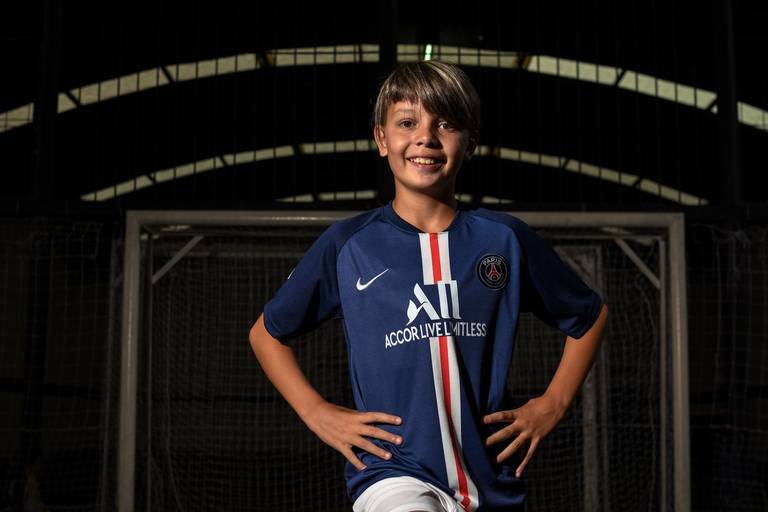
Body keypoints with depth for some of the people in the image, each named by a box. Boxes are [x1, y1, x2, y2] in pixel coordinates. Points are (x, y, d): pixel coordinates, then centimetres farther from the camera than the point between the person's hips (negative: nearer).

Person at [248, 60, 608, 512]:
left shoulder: (506, 239, 4)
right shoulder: (347, 245, 1)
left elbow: (591, 315, 18)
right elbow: (267, 333, 13)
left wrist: (552, 405, 9)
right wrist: (317, 413, 3)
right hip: (392, 472, -3)